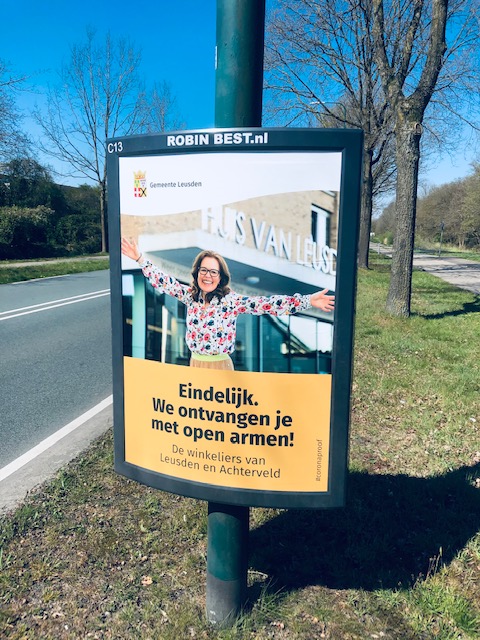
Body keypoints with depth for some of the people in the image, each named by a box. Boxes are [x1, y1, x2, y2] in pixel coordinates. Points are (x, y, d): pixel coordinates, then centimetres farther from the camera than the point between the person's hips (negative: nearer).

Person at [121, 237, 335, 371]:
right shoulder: (190, 295, 1)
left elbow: (267, 304, -21)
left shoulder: (232, 301, -13)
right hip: (195, 363, 4)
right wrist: (139, 258, 7)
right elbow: (164, 282, 8)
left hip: (219, 365, -4)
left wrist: (308, 301, -30)